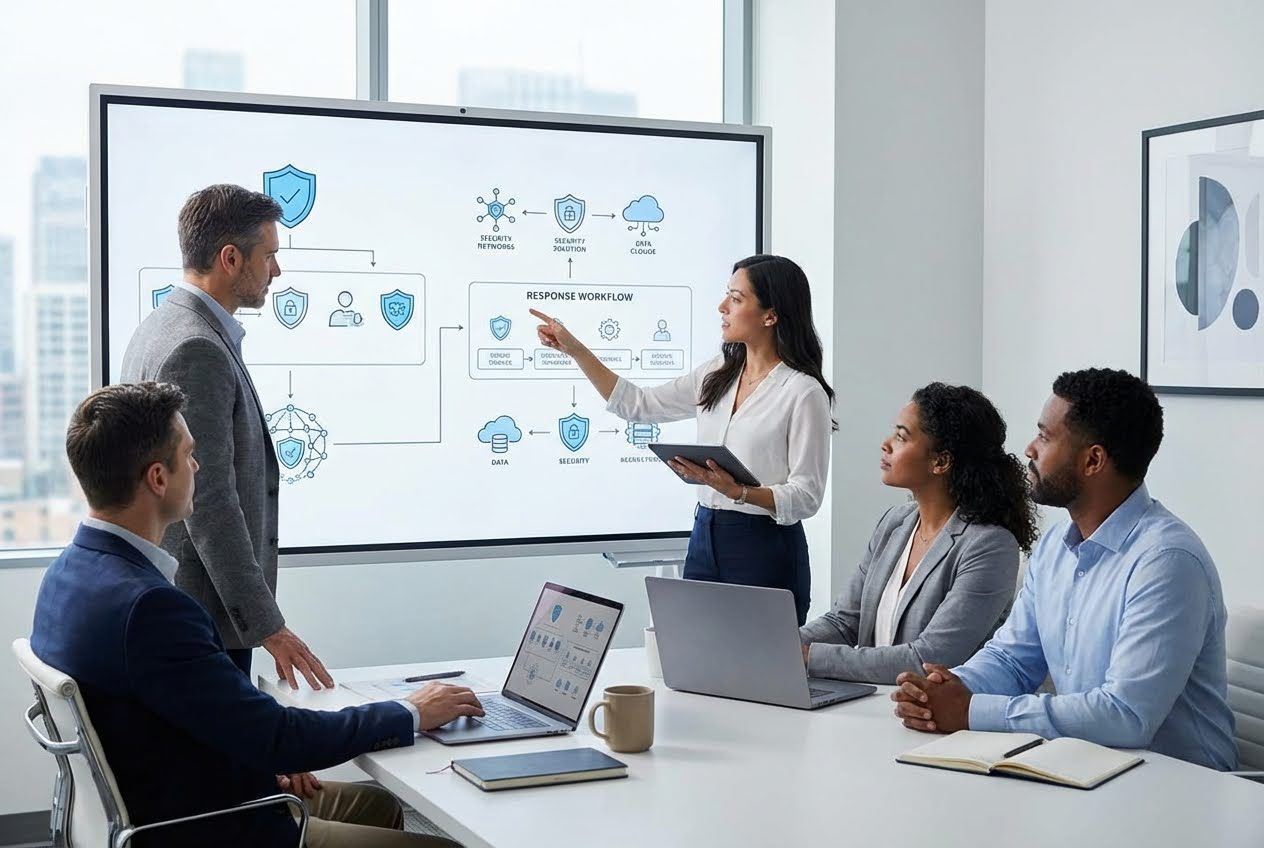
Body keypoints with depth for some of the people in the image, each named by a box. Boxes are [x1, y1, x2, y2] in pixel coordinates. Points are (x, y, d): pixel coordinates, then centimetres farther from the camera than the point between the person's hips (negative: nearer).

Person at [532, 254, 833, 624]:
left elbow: (806, 497, -13)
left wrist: (738, 491, -29)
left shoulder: (804, 393, -12)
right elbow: (639, 406, 14)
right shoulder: (718, 375, 8)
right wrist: (575, 349, 9)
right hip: (704, 540, 6)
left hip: (764, 550, -6)